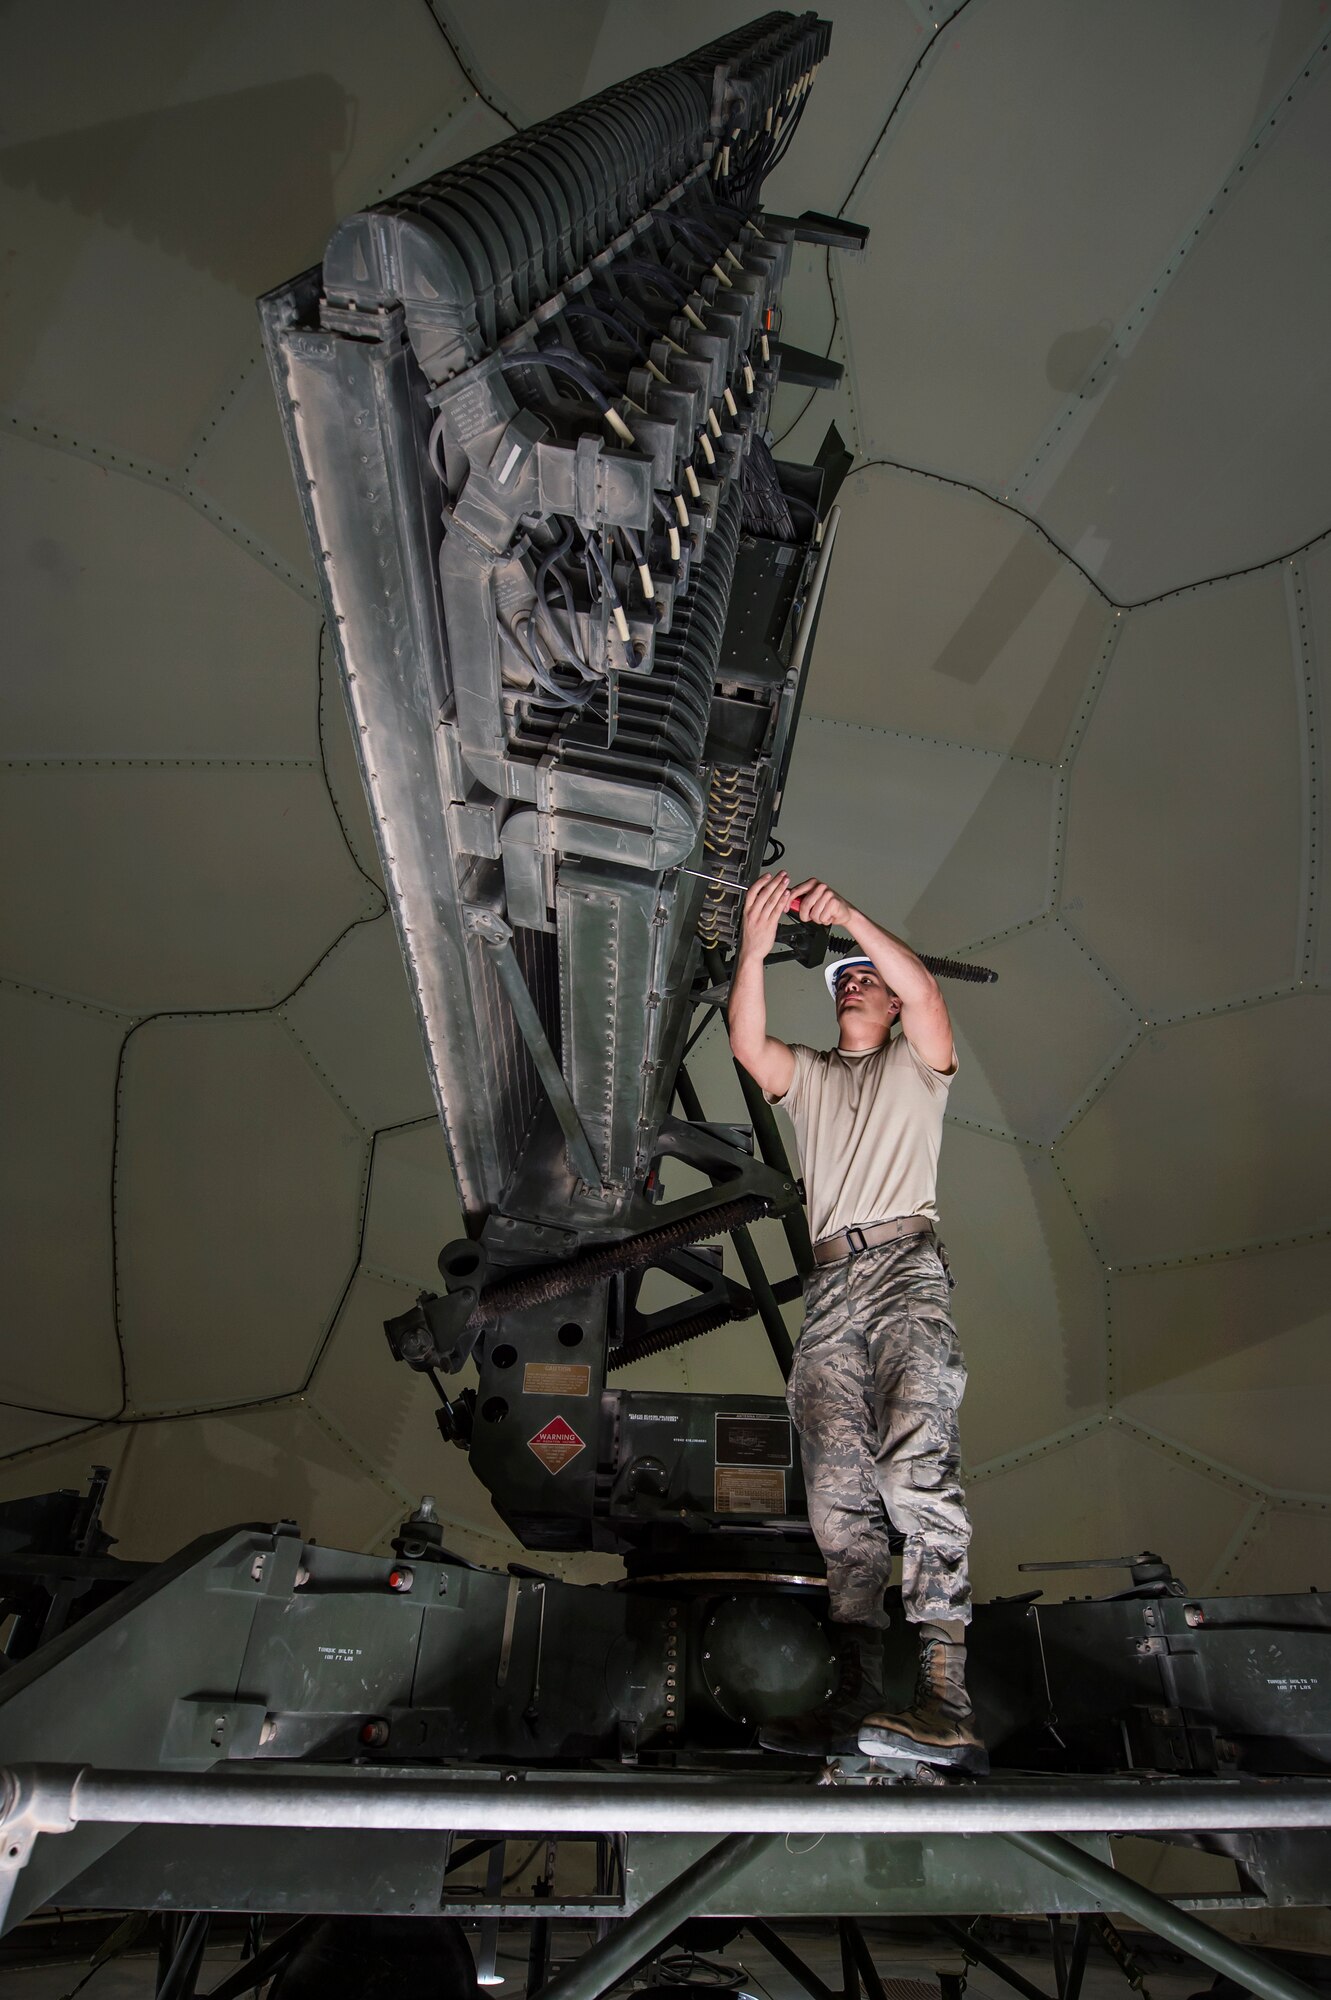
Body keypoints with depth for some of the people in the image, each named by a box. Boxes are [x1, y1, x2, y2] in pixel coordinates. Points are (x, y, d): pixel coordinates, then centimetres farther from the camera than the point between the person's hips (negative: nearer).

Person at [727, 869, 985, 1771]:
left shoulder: (916, 1064, 20)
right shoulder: (807, 1076, 28)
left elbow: (926, 993, -2)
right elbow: (748, 1043, 6)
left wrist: (851, 916, -9)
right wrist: (755, 949, -8)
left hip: (906, 1262, -4)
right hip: (832, 1282, 4)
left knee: (917, 1467, -23)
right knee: (839, 1490, -8)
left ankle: (944, 1703, -30)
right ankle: (860, 1698, -12)